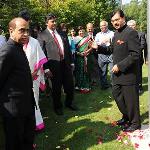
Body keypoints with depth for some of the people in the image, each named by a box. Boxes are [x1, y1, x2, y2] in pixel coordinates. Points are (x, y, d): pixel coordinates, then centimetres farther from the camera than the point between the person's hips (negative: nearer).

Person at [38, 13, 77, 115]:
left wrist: (71, 62, 12)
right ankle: (58, 106, 28)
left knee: (70, 85, 12)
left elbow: (68, 48, 16)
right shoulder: (42, 36, -2)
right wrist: (46, 67, -13)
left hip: (66, 63, 5)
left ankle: (69, 102, 35)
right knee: (56, 87, 8)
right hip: (54, 65, -4)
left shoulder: (62, 34, 14)